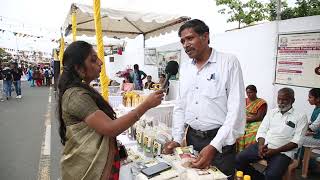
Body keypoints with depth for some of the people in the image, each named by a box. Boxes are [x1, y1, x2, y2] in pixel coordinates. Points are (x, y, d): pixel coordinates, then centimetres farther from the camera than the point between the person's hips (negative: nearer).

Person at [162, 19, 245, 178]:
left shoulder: (229, 62, -11)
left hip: (220, 141, -5)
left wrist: (214, 146, -22)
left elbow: (236, 110, -16)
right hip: (192, 138, 5)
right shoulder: (184, 69, 6)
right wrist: (177, 139, 2)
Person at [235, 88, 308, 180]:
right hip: (264, 145, 5)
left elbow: (297, 141, -7)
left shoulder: (300, 117, 1)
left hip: (283, 151, -4)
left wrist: (276, 151, -18)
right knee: (240, 159, -14)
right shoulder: (272, 112, 14)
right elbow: (262, 131, 9)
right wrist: (261, 145, -11)